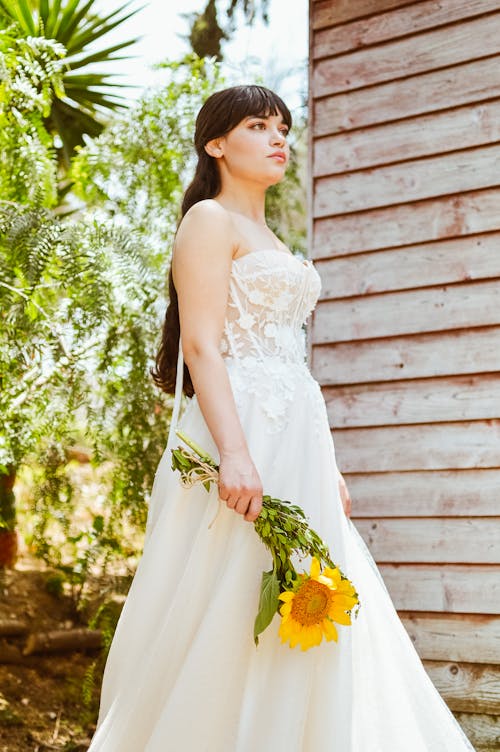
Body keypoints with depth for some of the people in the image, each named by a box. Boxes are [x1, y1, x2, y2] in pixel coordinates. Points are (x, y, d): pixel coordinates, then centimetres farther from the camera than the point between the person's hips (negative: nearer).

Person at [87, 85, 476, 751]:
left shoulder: (270, 240, 23)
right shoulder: (210, 220, -2)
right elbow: (200, 344, -14)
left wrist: (328, 466, 17)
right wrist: (235, 454, -25)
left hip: (295, 441, 9)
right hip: (243, 430, -8)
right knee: (227, 630, -8)